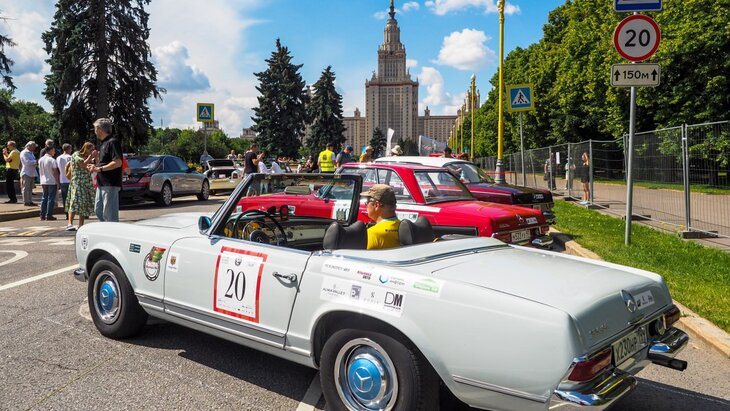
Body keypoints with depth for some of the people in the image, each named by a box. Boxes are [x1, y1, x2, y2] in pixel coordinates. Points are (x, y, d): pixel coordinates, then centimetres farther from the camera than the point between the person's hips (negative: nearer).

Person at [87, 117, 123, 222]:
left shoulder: (113, 142, -12)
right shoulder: (103, 143, 19)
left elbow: (118, 162, -22)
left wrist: (100, 169, -20)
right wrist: (95, 166, 11)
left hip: (110, 184, -10)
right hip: (101, 184, 10)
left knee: (109, 214, -6)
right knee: (98, 210, 14)